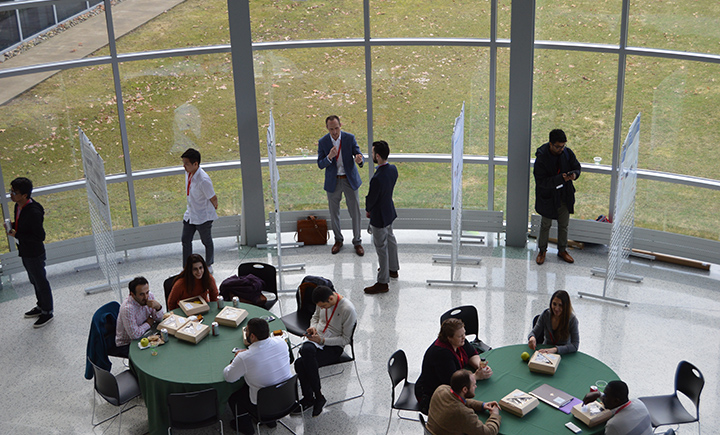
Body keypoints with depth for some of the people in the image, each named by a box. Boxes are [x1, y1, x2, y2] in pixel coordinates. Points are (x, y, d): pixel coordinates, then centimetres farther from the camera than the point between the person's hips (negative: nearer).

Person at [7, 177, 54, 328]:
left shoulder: (33, 212, -31)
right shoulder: (18, 206, -2)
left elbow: (40, 236, -27)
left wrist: (17, 235, -25)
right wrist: (13, 225, -6)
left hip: (35, 254, -9)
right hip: (25, 252, 9)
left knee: (41, 283, 9)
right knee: (34, 281, 25)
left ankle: (47, 313, 25)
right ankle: (41, 307, 43)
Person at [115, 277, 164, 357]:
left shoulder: (149, 296, -8)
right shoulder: (127, 308, -31)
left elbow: (158, 319, 0)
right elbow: (134, 335, -31)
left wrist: (158, 307, -21)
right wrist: (148, 324, -14)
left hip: (143, 335, 7)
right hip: (126, 345, -7)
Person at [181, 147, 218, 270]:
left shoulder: (203, 180, -32)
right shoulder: (188, 172, -7)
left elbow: (213, 198, -19)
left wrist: (214, 207, 1)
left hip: (203, 217, -7)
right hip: (190, 214, 8)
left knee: (207, 241, 14)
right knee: (185, 240, 11)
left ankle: (209, 265, 36)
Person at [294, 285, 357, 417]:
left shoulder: (348, 310, -19)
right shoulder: (323, 302, 1)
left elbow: (346, 339, -12)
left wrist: (322, 340, -19)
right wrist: (313, 327, 0)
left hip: (334, 347, -6)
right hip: (316, 340, 6)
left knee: (301, 363, -28)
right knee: (306, 349, -30)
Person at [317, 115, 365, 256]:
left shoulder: (349, 138, -9)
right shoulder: (323, 142, -8)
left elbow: (359, 155, -10)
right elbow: (320, 164, -6)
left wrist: (359, 160, -36)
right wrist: (329, 157, -27)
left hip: (350, 180, -1)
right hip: (333, 181, 1)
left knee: (355, 212, 4)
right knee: (334, 213, 12)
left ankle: (357, 242, 19)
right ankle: (338, 240, 32)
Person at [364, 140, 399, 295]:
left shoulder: (377, 179, -35)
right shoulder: (393, 169, -8)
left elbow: (371, 199, -22)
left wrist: (368, 210, 2)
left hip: (379, 216, -9)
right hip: (389, 211, 9)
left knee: (381, 248, 4)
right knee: (390, 240, 27)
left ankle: (383, 283, 16)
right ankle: (393, 269, 48)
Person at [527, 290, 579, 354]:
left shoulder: (572, 319, -14)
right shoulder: (545, 314, -5)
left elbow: (575, 345, -20)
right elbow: (534, 332, 0)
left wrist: (555, 349, -34)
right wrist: (532, 337, -26)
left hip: (563, 355, -3)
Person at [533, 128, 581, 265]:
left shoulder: (567, 153, -9)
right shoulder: (541, 158, -23)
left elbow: (577, 167, 6)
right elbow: (541, 181, -23)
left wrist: (574, 174, -19)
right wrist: (560, 179, -34)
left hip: (565, 196, 4)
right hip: (548, 196, -4)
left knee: (564, 224, 16)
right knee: (546, 224, 11)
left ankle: (562, 250, 35)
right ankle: (542, 251, 30)